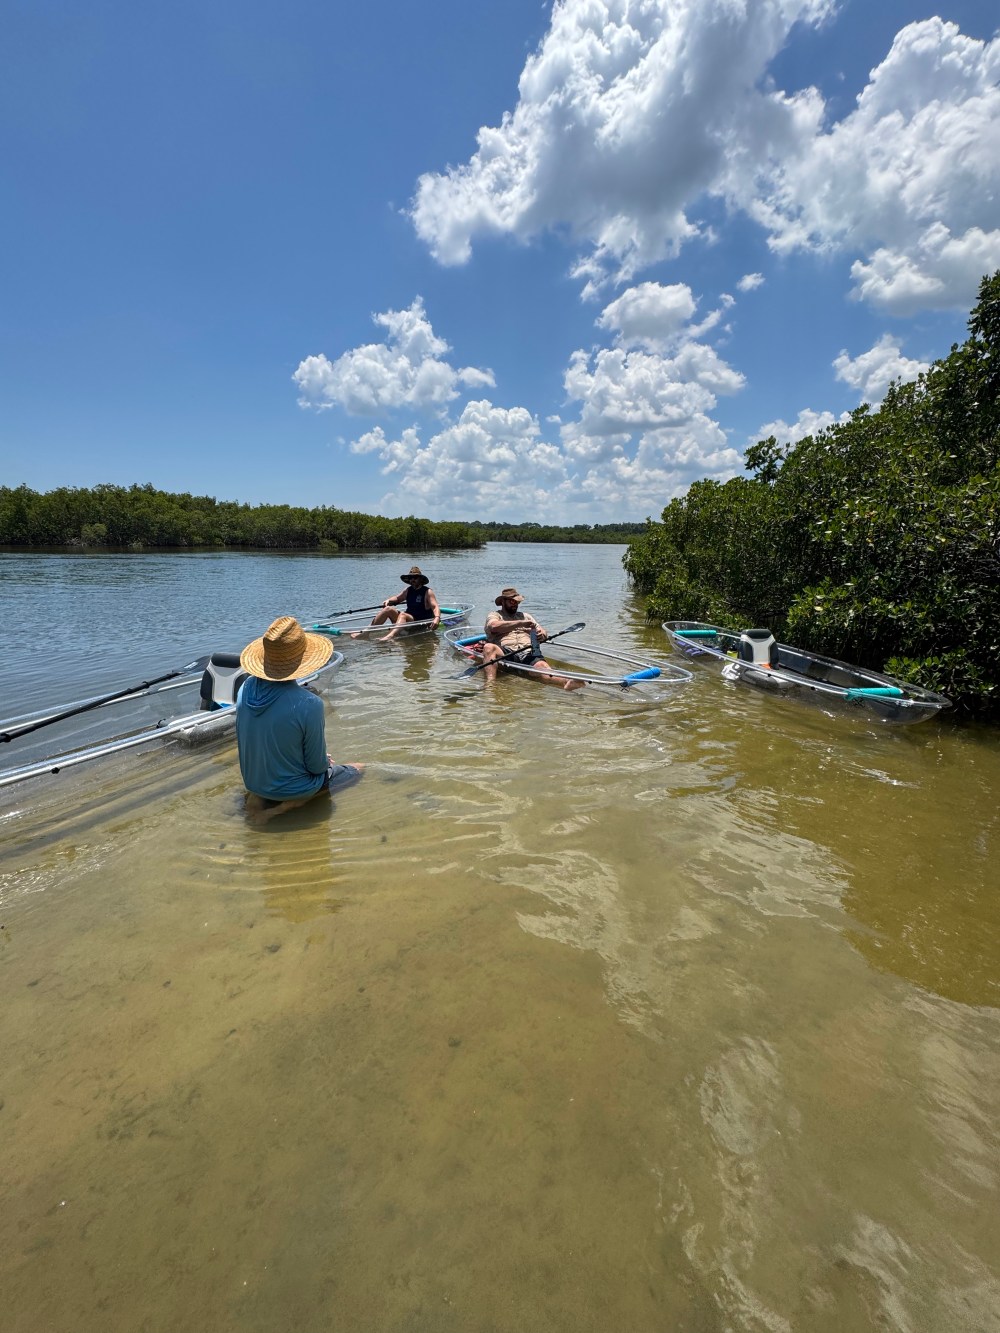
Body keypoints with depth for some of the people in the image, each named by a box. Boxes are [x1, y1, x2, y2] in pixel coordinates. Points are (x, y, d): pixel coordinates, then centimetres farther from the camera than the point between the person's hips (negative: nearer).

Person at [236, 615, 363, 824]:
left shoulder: (246, 688, -12)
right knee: (358, 769, 14)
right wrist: (326, 761, 4)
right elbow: (317, 766, -19)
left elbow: (249, 741, 4)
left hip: (252, 781, 6)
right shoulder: (309, 704, -30)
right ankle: (286, 805, -3)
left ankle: (260, 797, 10)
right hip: (291, 786, -6)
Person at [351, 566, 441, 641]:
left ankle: (390, 636, -63)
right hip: (408, 621, 7)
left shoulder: (428, 592, -4)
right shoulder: (409, 590, 15)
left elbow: (435, 607, -16)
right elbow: (397, 598, 29)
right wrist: (388, 600, 6)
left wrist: (437, 618, -37)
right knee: (389, 609, -10)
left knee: (403, 615, -34)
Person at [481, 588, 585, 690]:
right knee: (489, 647, -35)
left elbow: (541, 632, 27)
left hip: (528, 653, 3)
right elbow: (494, 627, -7)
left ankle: (567, 682, -59)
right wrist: (521, 623, -11)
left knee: (542, 666, -30)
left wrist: (542, 634, 0)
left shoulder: (525, 616, 34)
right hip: (504, 653, -2)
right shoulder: (494, 615, 18)